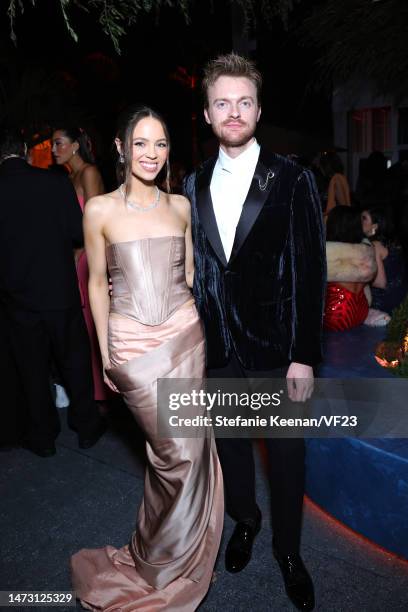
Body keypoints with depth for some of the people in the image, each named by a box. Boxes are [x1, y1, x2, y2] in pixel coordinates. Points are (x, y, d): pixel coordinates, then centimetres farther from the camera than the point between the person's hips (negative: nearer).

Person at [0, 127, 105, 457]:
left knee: (33, 370, 15)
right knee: (76, 361, 16)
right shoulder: (56, 182, -10)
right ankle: (87, 427, 29)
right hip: (61, 292, -1)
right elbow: (79, 235, -6)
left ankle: (43, 436, 29)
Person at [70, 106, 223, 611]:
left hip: (184, 336, 3)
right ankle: (168, 560, 31)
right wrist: (104, 352, 3)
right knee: (180, 451, 0)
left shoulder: (180, 206, 7)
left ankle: (171, 552, 39)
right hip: (132, 343, -3)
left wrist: (202, 327, 11)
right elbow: (97, 283, 3)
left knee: (184, 449, 9)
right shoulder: (100, 209, -2)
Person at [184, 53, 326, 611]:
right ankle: (245, 519, 50)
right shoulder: (194, 185, 4)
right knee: (230, 444, 21)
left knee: (287, 455, 14)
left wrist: (305, 355, -11)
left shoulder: (292, 180, -7)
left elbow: (311, 273, -9)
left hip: (276, 352, -3)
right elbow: (190, 267, 6)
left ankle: (288, 548, 40)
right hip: (216, 350, 3)